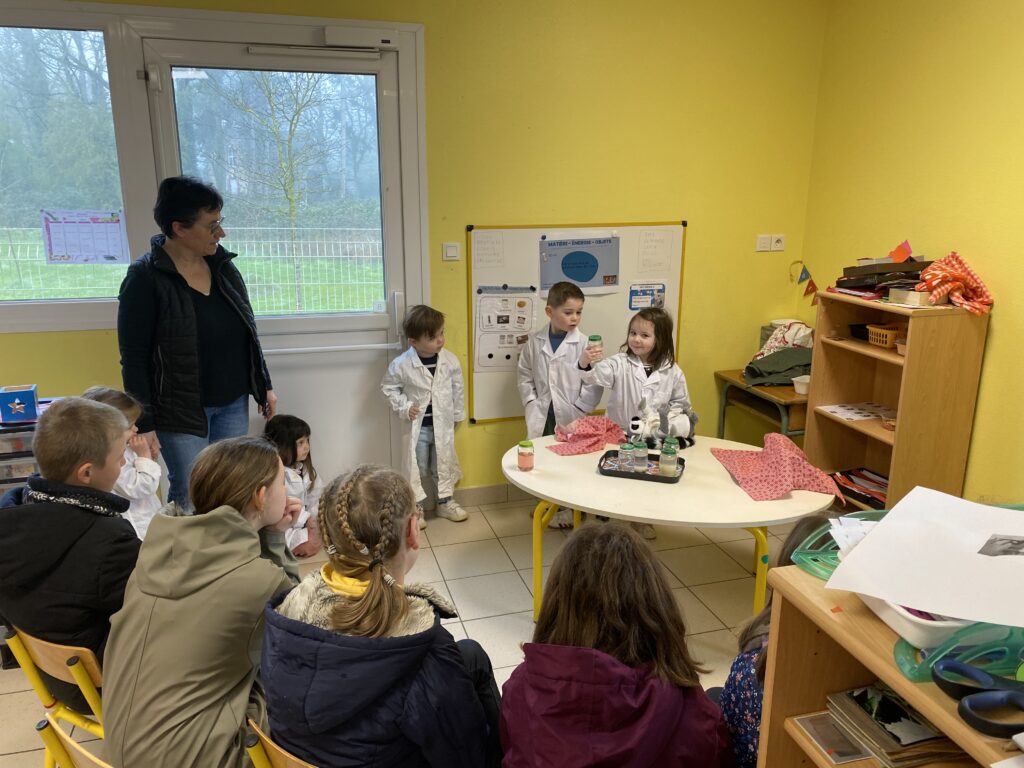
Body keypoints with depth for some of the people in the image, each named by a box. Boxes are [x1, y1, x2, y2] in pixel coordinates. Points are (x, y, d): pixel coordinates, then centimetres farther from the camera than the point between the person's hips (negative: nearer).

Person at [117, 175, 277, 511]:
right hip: (180, 410, -5)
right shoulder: (145, 278, -13)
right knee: (190, 502, 2)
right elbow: (134, 359, -11)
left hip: (234, 403, 5)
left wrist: (265, 385, 13)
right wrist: (143, 423, -13)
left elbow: (247, 332, 13)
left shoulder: (222, 265, 4)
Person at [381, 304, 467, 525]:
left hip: (443, 425, 2)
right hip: (417, 426, -2)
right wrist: (403, 407, -12)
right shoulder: (402, 364, -17)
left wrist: (457, 415, 9)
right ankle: (415, 506, 23)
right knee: (417, 468, 8)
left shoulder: (450, 360, -9)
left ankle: (445, 501, 31)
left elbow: (458, 388, 3)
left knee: (444, 464, 15)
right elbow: (388, 386, -1)